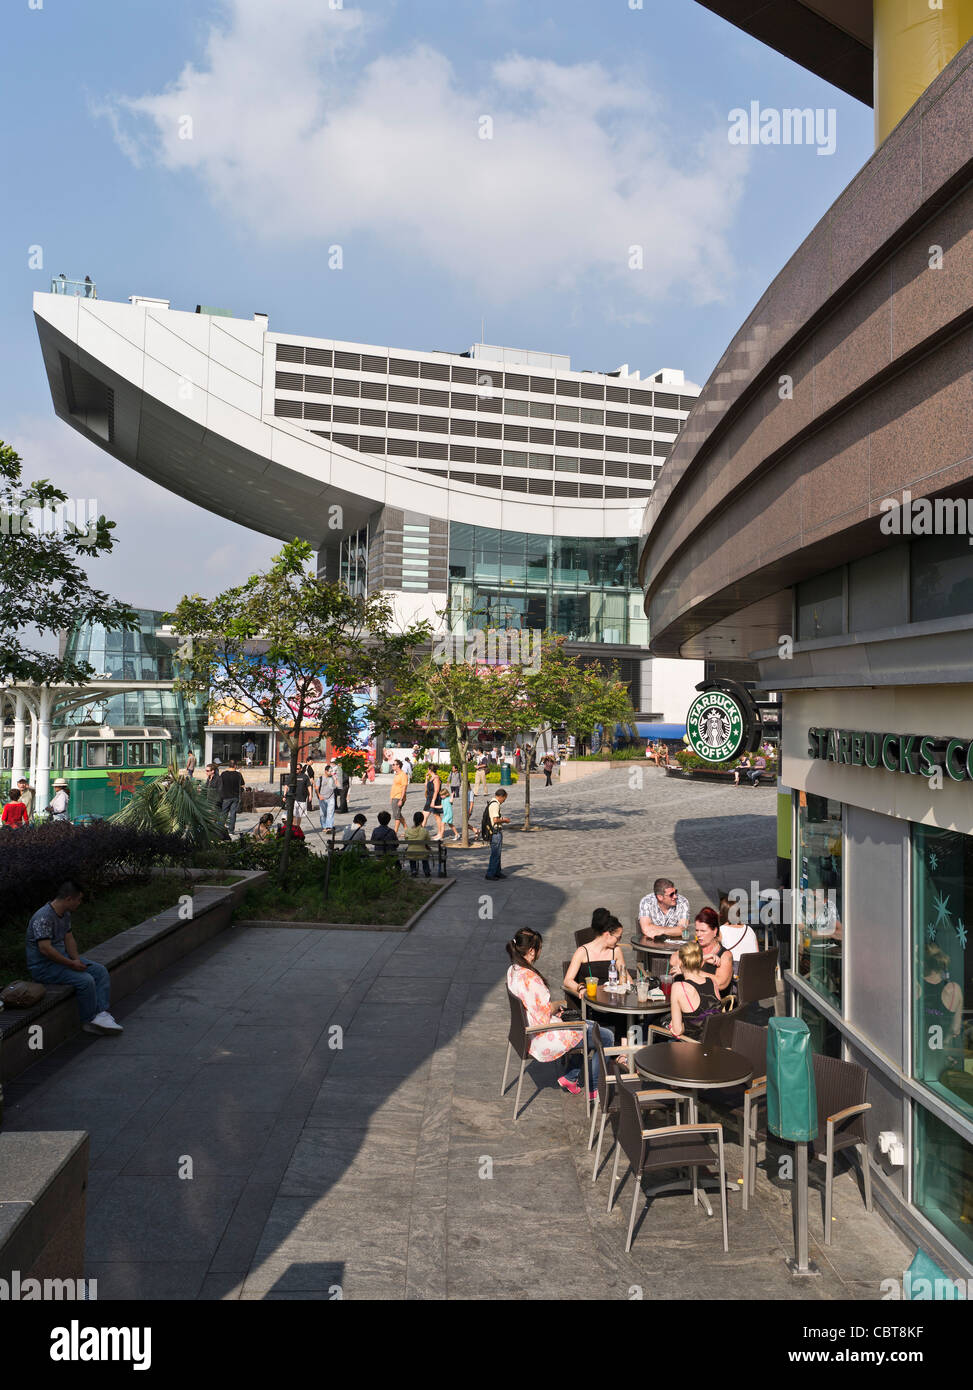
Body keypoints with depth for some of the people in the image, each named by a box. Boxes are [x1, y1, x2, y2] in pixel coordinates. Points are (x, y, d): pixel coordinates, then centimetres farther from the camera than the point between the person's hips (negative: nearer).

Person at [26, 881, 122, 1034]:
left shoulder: (65, 914, 6)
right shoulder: (44, 917, -25)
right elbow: (45, 949, -30)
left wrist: (76, 959, -3)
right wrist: (71, 964, -24)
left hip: (62, 957, 10)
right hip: (43, 966, -10)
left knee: (100, 971, -3)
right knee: (86, 980, -24)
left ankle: (101, 1014, -12)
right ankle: (89, 1021, -7)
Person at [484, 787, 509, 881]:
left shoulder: (491, 803, 15)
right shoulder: (495, 804, -18)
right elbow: (495, 820, -23)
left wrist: (502, 819, 16)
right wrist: (504, 820, -8)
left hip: (495, 832, 11)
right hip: (495, 832, -11)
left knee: (497, 853, 18)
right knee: (495, 854, -4)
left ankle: (496, 872, 26)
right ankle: (490, 874, 0)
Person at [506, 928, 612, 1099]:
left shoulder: (513, 970, 0)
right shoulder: (529, 978, -30)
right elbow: (542, 1019, -25)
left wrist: (551, 1008, 4)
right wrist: (555, 1007, -6)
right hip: (544, 1040, -10)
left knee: (594, 1027, 22)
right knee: (606, 1037, 1)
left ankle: (569, 1077, 24)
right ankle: (593, 1089, 15)